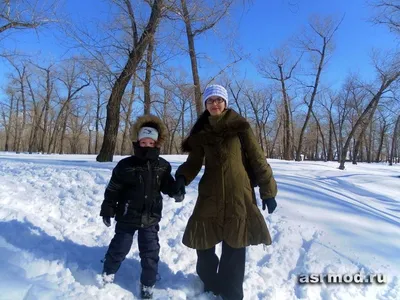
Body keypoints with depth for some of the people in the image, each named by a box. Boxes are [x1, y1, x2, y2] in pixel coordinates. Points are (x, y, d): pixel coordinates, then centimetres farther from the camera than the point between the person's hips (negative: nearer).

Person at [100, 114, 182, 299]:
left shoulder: (162, 166, -4)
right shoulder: (125, 165, -11)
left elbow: (167, 185, 8)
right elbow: (113, 190, -4)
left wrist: (176, 191, -14)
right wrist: (107, 210, -1)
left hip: (151, 218, 2)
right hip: (127, 217, -1)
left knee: (151, 252, 6)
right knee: (119, 248, 16)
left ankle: (147, 285, 28)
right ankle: (108, 273, 46)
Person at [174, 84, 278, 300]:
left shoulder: (240, 126, -2)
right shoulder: (201, 131, 6)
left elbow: (257, 159, 0)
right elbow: (194, 161, 7)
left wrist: (268, 191, -1)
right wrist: (182, 178, -14)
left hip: (238, 194, -2)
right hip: (210, 195, 3)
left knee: (234, 247, 2)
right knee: (202, 242, 8)